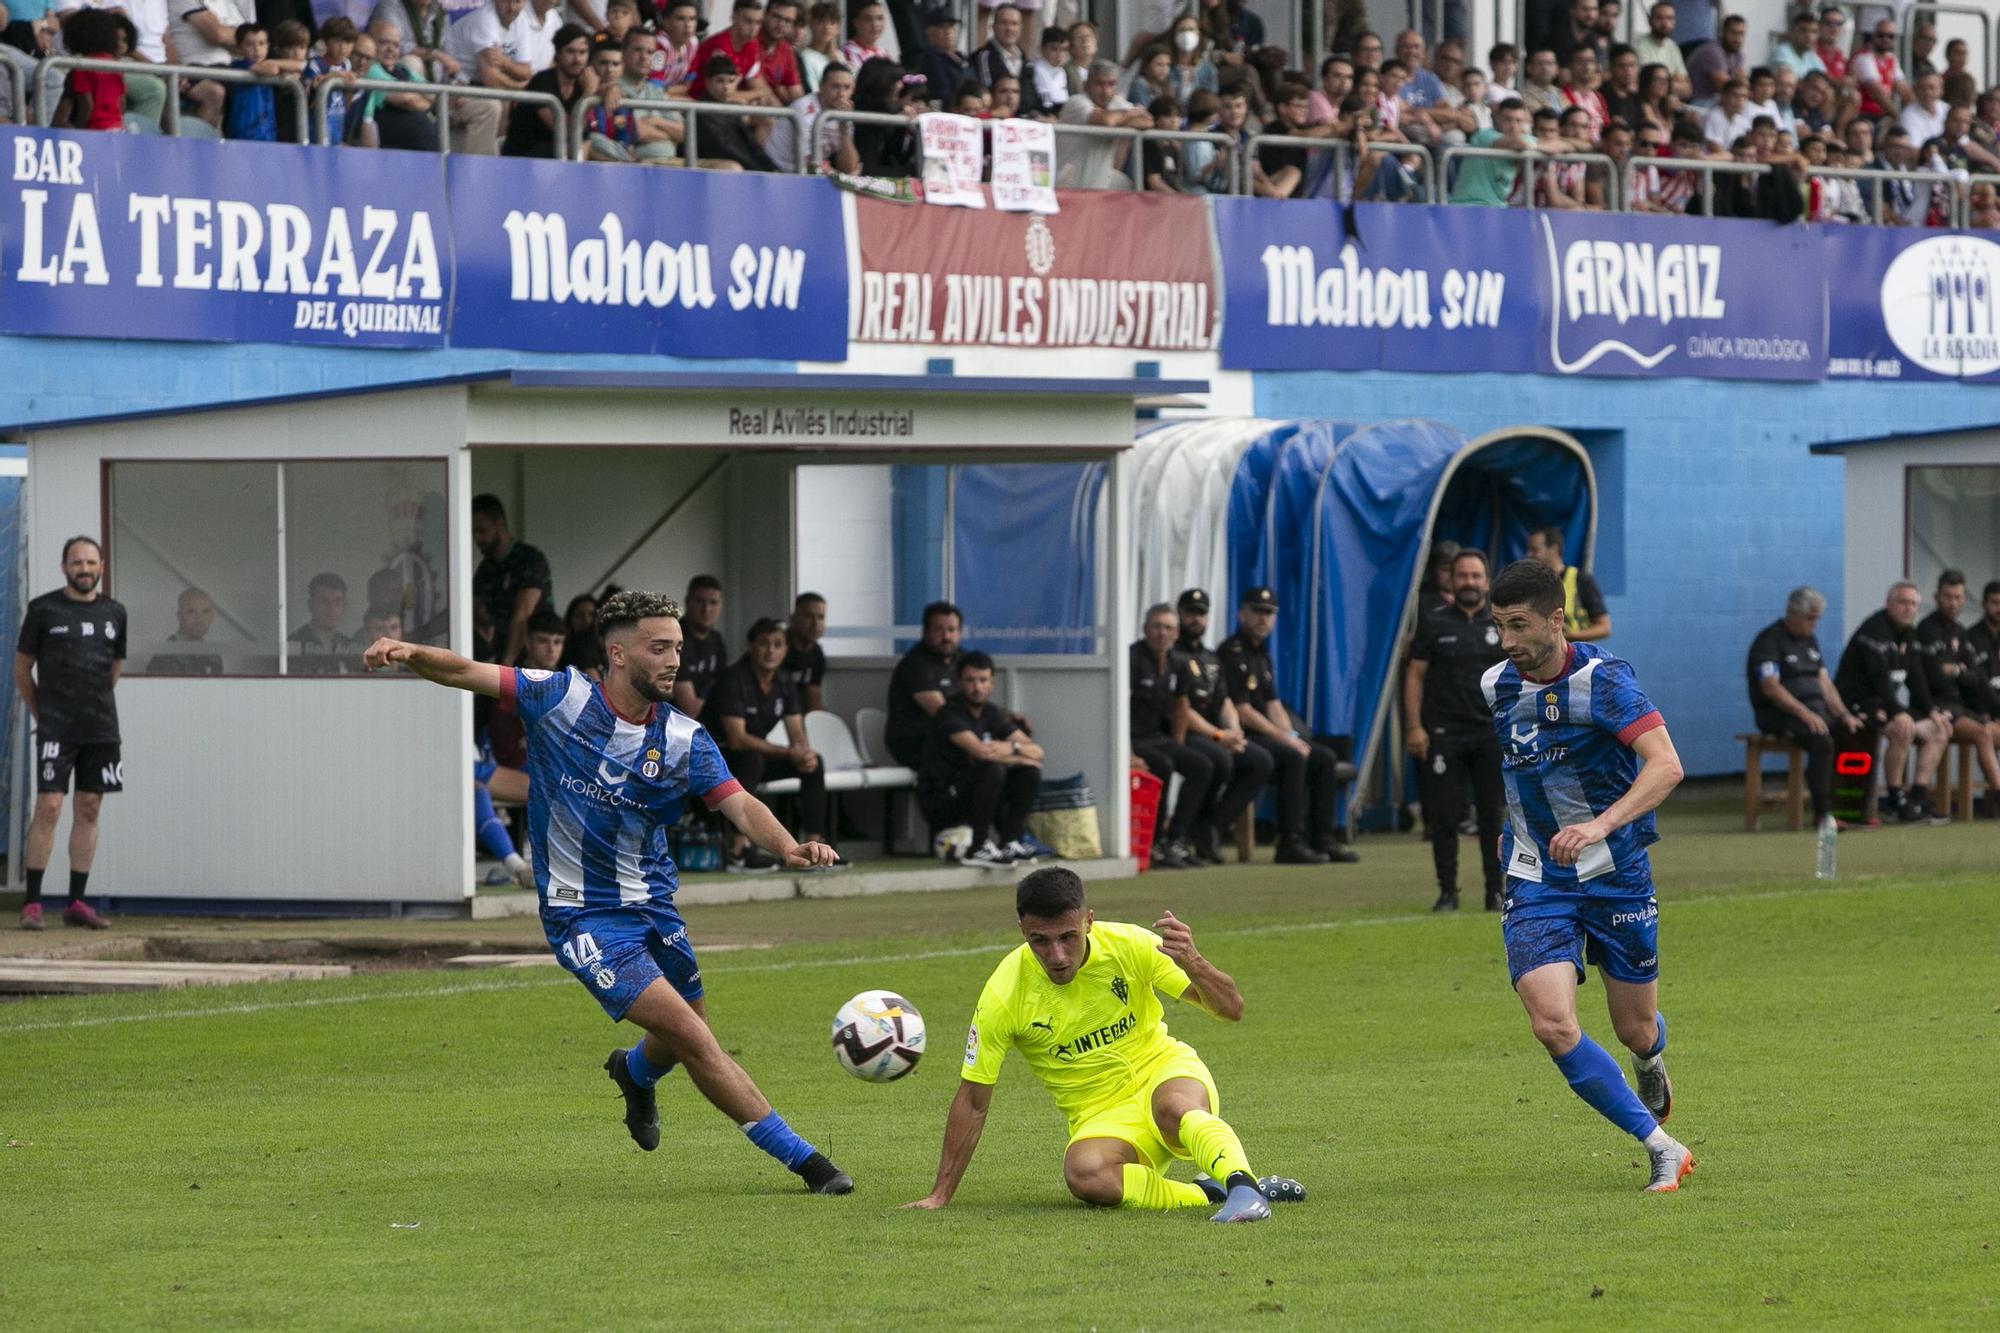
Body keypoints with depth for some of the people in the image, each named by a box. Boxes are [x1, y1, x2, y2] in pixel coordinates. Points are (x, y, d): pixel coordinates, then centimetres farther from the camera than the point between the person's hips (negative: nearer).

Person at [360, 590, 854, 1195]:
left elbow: (741, 805, -16)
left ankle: (634, 1073, 56)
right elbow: (465, 673, -9)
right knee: (693, 1037, -13)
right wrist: (411, 653, -30)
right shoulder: (560, 696, -10)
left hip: (652, 903, 5)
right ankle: (801, 1157, -7)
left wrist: (786, 846, -37)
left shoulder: (685, 740, -5)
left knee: (685, 1042, 18)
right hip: (582, 914, -4)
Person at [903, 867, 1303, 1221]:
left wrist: (1192, 963, -34)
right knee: (1085, 1175, -36)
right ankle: (1211, 1193, -25)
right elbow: (972, 1102, -4)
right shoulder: (1003, 997, -14)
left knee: (1173, 1106, -39)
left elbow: (1231, 1009, -12)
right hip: (1101, 1117, 0)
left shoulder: (1128, 945, -13)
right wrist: (940, 1196, -4)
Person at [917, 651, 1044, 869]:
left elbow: (1036, 751, 0)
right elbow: (981, 751, -31)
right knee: (993, 769, -31)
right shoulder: (950, 713, -16)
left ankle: (1009, 843, -4)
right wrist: (1018, 758, -15)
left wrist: (1012, 748, -22)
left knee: (1030, 773, -6)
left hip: (970, 793, 7)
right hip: (938, 800, -7)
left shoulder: (993, 714, 7)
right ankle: (976, 850, -28)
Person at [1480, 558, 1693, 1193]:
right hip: (1535, 881, 3)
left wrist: (1602, 824, -42)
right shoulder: (1495, 686, 1)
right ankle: (1662, 1149, -10)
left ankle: (1651, 1063, 51)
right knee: (1552, 1023, -19)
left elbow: (1666, 766, -30)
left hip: (1615, 874, -3)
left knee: (1635, 1029, 10)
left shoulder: (1603, 680, -17)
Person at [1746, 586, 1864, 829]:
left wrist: (1844, 714, 3)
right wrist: (1805, 714, -24)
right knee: (1822, 740, -34)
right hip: (1780, 715, -8)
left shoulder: (1809, 640, 19)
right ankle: (1822, 813, -31)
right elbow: (1771, 688, -17)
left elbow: (1824, 682, 18)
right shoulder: (1769, 641, -8)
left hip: (1816, 708, 8)